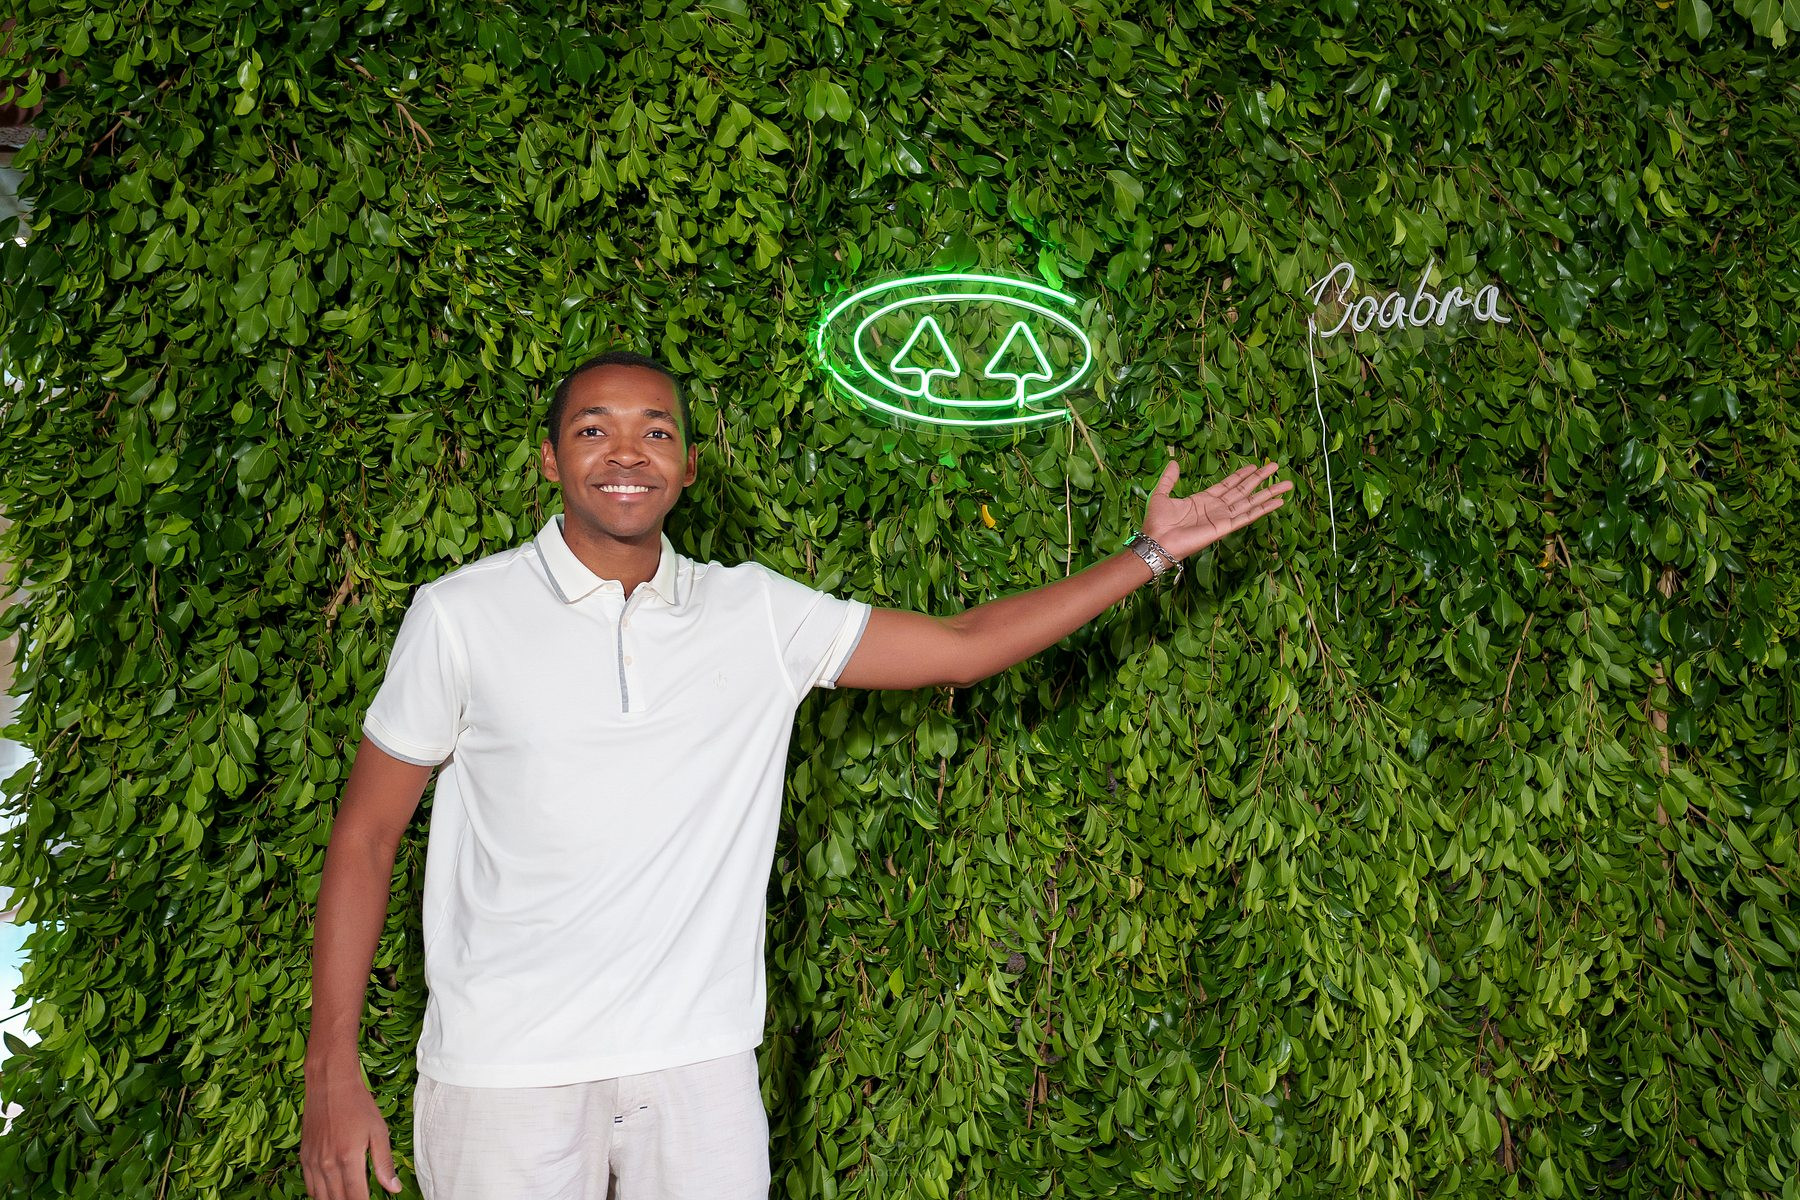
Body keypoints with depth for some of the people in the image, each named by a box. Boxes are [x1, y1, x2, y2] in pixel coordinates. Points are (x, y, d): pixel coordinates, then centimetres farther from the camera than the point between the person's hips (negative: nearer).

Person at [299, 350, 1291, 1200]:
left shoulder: (757, 615, 3)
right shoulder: (460, 616, -2)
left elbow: (964, 647, 8)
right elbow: (365, 836, 1)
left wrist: (1152, 552, 8)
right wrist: (332, 1073, -4)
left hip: (699, 1061, 2)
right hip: (504, 1069, -2)